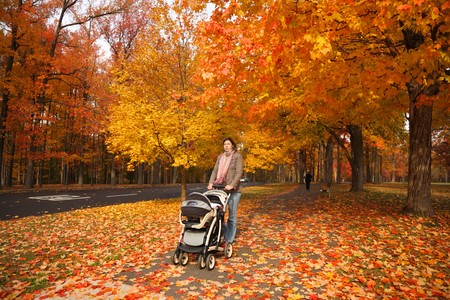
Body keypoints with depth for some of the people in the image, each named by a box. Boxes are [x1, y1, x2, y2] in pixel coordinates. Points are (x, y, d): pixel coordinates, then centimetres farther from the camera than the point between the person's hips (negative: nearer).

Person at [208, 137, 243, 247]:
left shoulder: (237, 156, 0)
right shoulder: (220, 157, 16)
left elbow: (239, 172, -10)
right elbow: (215, 171, 9)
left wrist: (232, 185, -22)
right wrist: (211, 183, -8)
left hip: (233, 189, -4)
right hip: (221, 188, 5)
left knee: (232, 215, 0)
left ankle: (229, 240, 8)